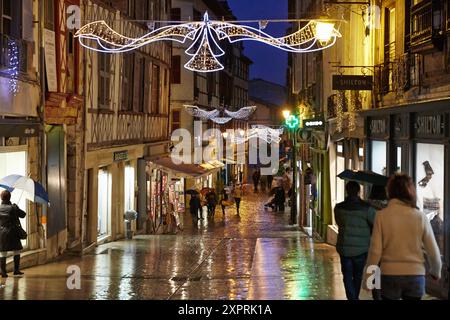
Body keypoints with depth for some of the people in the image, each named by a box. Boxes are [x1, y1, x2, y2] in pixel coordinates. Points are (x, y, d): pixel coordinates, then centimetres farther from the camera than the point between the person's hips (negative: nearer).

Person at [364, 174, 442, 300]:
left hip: (389, 275, -1)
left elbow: (375, 250, -9)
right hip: (415, 276, 1)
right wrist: (436, 271, 20)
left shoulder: (382, 215, -7)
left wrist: (368, 278, 2)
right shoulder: (421, 217, -3)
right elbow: (433, 251, 2)